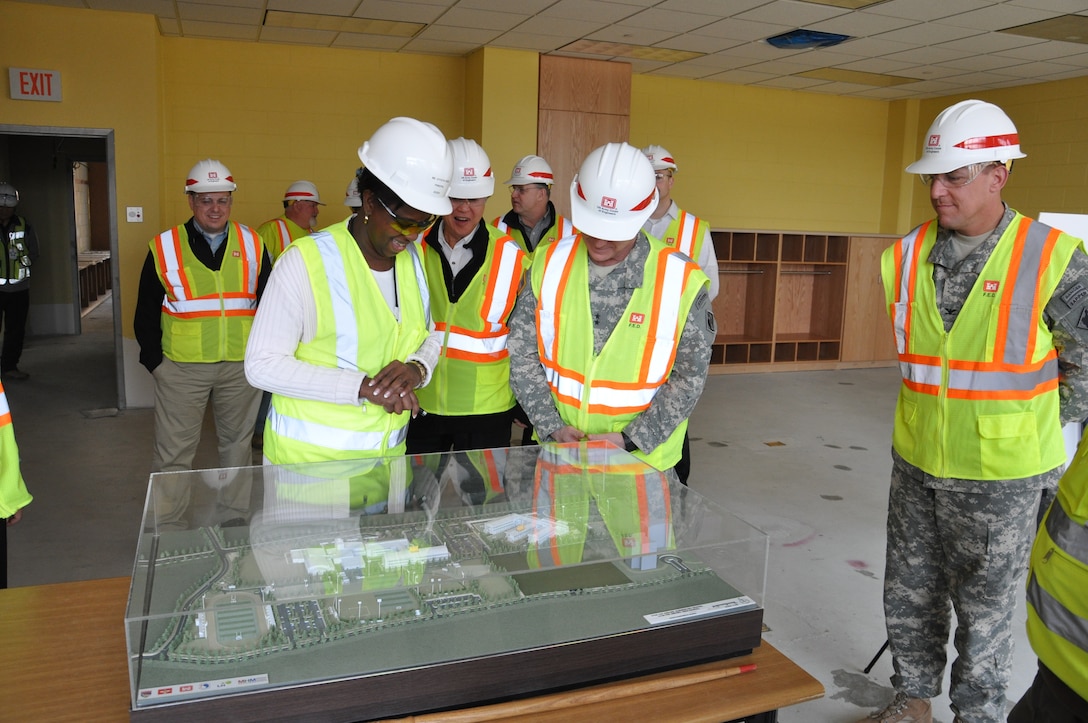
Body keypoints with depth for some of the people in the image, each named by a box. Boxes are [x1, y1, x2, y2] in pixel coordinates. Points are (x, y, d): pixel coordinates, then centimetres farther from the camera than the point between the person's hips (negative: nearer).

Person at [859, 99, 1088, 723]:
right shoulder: (907, 258, -3)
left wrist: (1037, 434, 4)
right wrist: (943, 422, 10)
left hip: (1000, 477, -4)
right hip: (916, 464, 5)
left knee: (984, 609, 11)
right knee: (910, 596, 18)